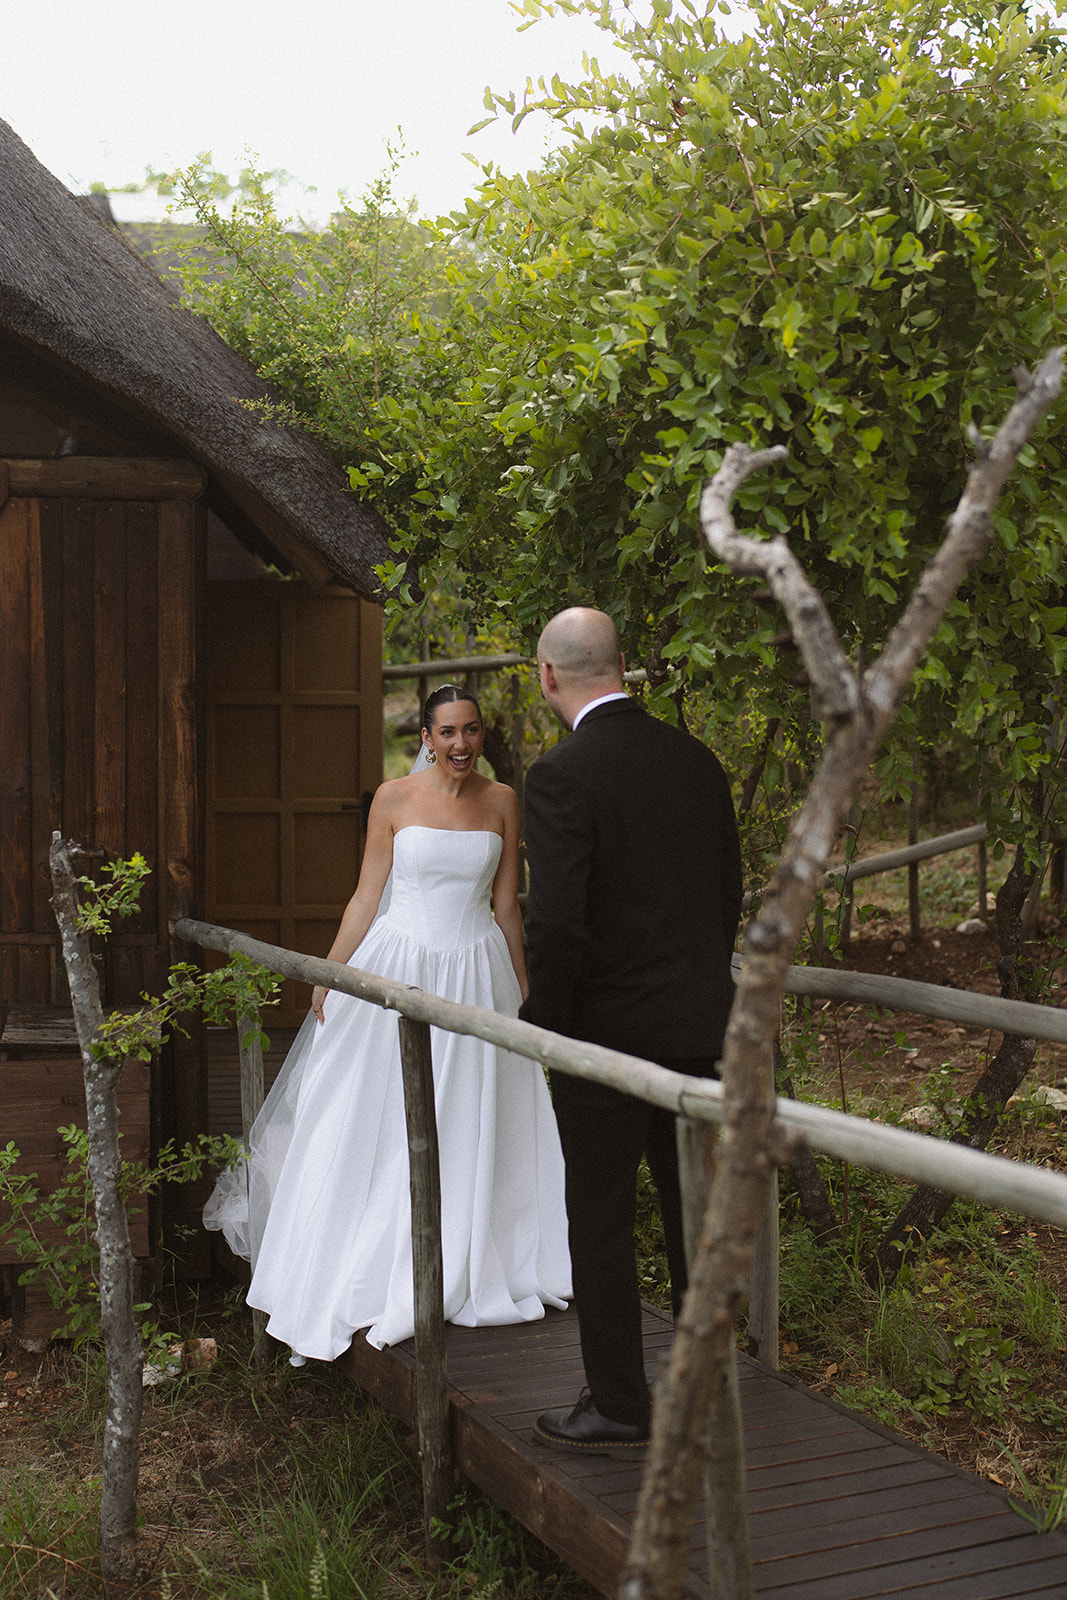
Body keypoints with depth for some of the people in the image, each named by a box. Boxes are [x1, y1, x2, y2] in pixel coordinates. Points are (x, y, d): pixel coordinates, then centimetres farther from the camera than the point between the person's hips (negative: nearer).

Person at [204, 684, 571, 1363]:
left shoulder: (501, 801, 4)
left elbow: (507, 903, 9)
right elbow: (367, 895, 0)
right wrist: (330, 975, -4)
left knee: (472, 1129, 9)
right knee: (380, 1130, 3)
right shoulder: (395, 799, -3)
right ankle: (370, 1282, 16)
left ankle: (463, 1274, 25)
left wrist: (523, 987, 11)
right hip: (399, 968, -2)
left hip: (478, 974, 2)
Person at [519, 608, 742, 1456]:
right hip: (699, 1025, 7)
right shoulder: (696, 758, 4)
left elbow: (557, 923, -22)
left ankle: (619, 1408, 15)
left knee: (601, 1223, 5)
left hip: (609, 1029, -7)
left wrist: (540, 1026, -7)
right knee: (694, 1210, 17)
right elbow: (729, 893, 11)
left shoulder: (562, 775, -16)